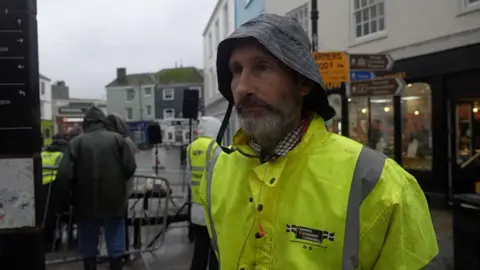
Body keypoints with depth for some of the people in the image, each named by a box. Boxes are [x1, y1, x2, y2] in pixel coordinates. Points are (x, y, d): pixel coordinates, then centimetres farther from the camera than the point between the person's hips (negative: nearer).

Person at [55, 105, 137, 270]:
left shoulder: (76, 142, -5)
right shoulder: (117, 139, -2)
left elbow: (64, 175, -9)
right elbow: (130, 168, -5)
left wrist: (67, 195, 10)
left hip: (86, 203, 0)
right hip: (114, 201, 1)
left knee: (88, 246, 13)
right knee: (115, 245, 11)